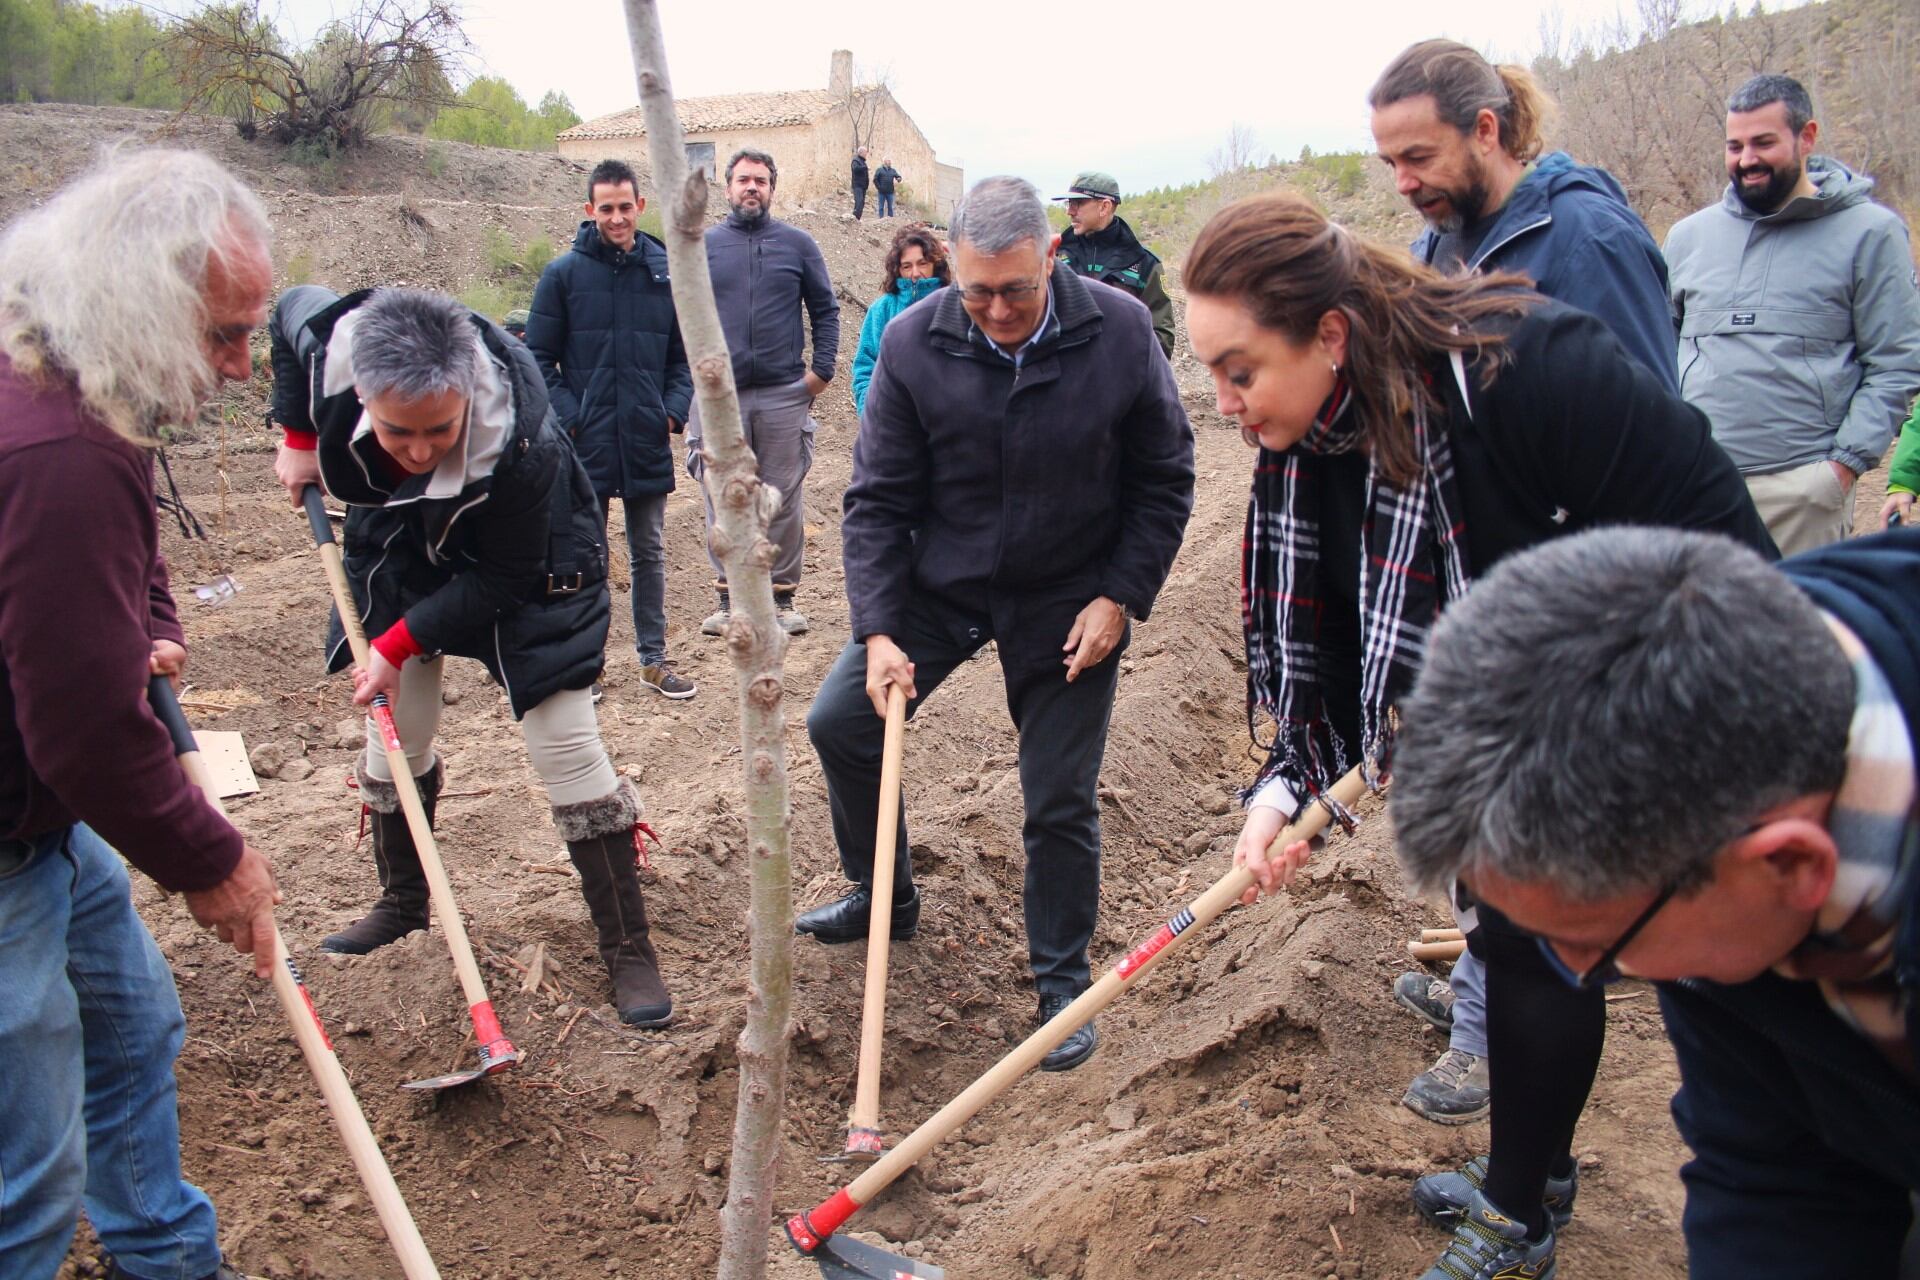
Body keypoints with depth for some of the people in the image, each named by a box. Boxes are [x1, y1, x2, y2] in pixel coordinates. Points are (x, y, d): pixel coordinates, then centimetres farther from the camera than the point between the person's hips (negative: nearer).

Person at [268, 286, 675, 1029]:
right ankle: (403, 903, 37)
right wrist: (297, 439, -2)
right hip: (398, 548, 5)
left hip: (522, 561, -5)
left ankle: (630, 952, 2)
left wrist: (402, 641, -25)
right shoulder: (330, 349, -30)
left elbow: (502, 578, -27)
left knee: (566, 746, -9)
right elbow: (291, 307, -3)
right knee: (394, 737, 13)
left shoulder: (518, 441, -42)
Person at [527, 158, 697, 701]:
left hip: (648, 443, 2)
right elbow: (539, 357, -1)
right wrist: (568, 417, -11)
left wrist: (674, 410, -3)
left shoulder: (667, 271, 4)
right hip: (585, 443, -2)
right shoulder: (564, 273, -2)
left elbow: (684, 355, 11)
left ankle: (653, 658, 24)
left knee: (650, 553, 12)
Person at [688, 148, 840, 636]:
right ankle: (729, 594, 13)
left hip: (784, 394, 0)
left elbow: (826, 309, 10)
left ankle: (783, 595, 14)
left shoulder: (797, 244, 8)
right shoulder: (703, 245, 9)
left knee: (785, 500, 4)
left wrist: (822, 368, 1)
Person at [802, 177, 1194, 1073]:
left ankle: (1063, 979, 25)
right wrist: (878, 630, -16)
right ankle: (883, 897, 28)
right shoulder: (913, 343, -13)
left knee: (1059, 803, 2)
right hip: (941, 585, 2)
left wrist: (1120, 598, -11)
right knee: (840, 722, 2)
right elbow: (877, 499, -8)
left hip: (1071, 602, -2)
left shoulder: (1119, 333, -15)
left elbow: (1165, 481, -4)